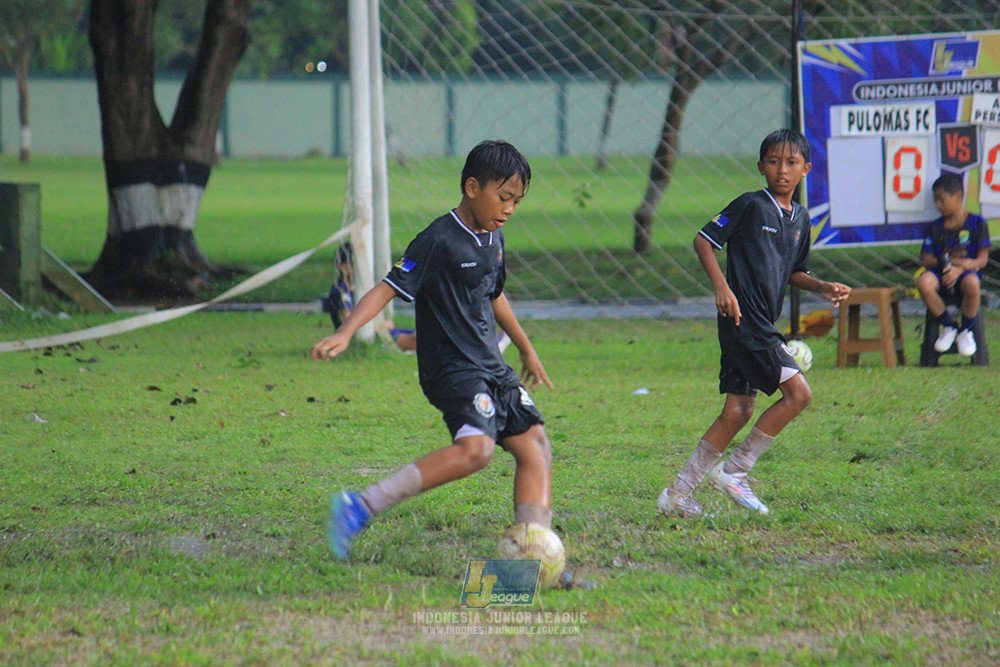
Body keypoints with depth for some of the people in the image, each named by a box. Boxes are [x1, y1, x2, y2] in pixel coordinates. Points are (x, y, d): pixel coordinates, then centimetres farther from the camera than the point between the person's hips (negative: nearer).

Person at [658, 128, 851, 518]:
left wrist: (823, 288, 9)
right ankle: (734, 471, -6)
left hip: (763, 325, 8)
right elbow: (704, 240, -6)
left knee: (738, 411, 7)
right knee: (798, 392, -14)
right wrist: (721, 286, -17)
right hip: (743, 320, -8)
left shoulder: (800, 218, 16)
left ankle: (679, 493, 12)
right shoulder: (751, 205, -7)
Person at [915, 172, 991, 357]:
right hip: (941, 273, 3)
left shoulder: (976, 223, 5)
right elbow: (927, 260, 6)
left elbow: (982, 259, -2)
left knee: (972, 283, -42)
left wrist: (959, 268, -20)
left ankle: (965, 331, -11)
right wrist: (943, 263, -16)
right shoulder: (935, 228, 14)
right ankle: (948, 327, -9)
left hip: (967, 272, -3)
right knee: (924, 281, -35)